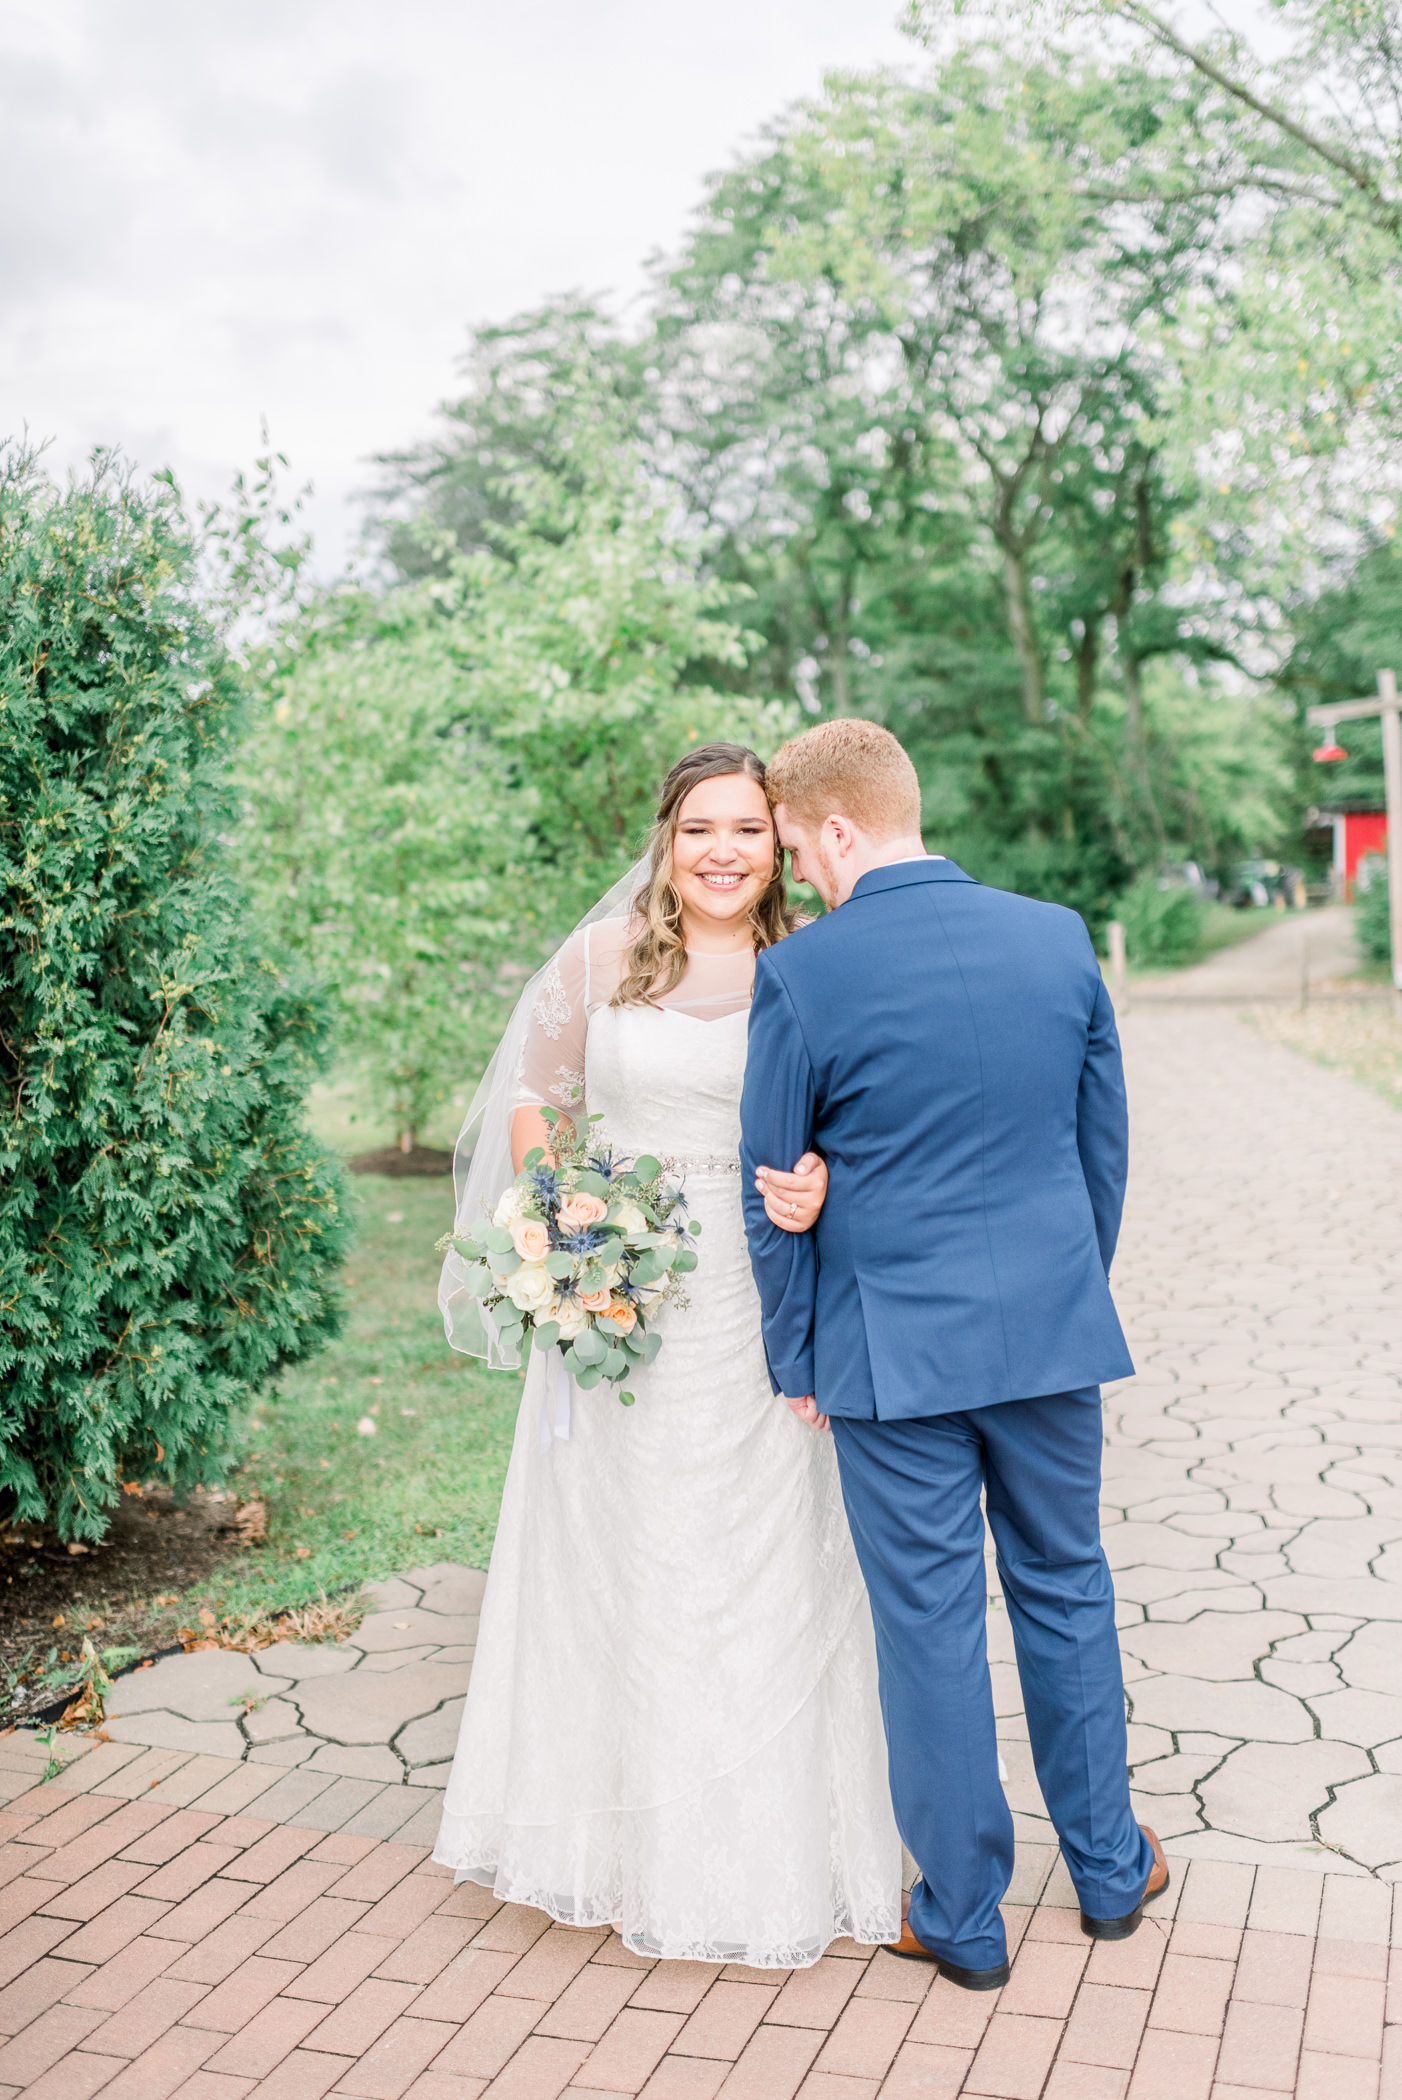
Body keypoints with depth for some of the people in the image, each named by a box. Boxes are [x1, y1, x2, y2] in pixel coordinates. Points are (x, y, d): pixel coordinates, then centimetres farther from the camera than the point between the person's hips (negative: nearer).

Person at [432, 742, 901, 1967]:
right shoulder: (603, 958, 0)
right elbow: (531, 1101, 8)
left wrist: (821, 1186, -24)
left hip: (759, 1308, 0)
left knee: (763, 1574, 9)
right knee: (622, 1565, 12)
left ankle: (759, 1856, 28)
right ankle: (627, 1834, 32)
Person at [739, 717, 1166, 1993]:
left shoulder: (801, 975, -12)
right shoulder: (1059, 938, -1)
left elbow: (773, 1191, -5)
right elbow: (1105, 1144, 7)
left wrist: (797, 1359, 6)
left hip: (894, 1350, -3)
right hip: (1054, 1330, 4)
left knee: (931, 1626, 9)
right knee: (1066, 1592, 20)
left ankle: (965, 1920, 26)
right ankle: (1107, 1868, 37)